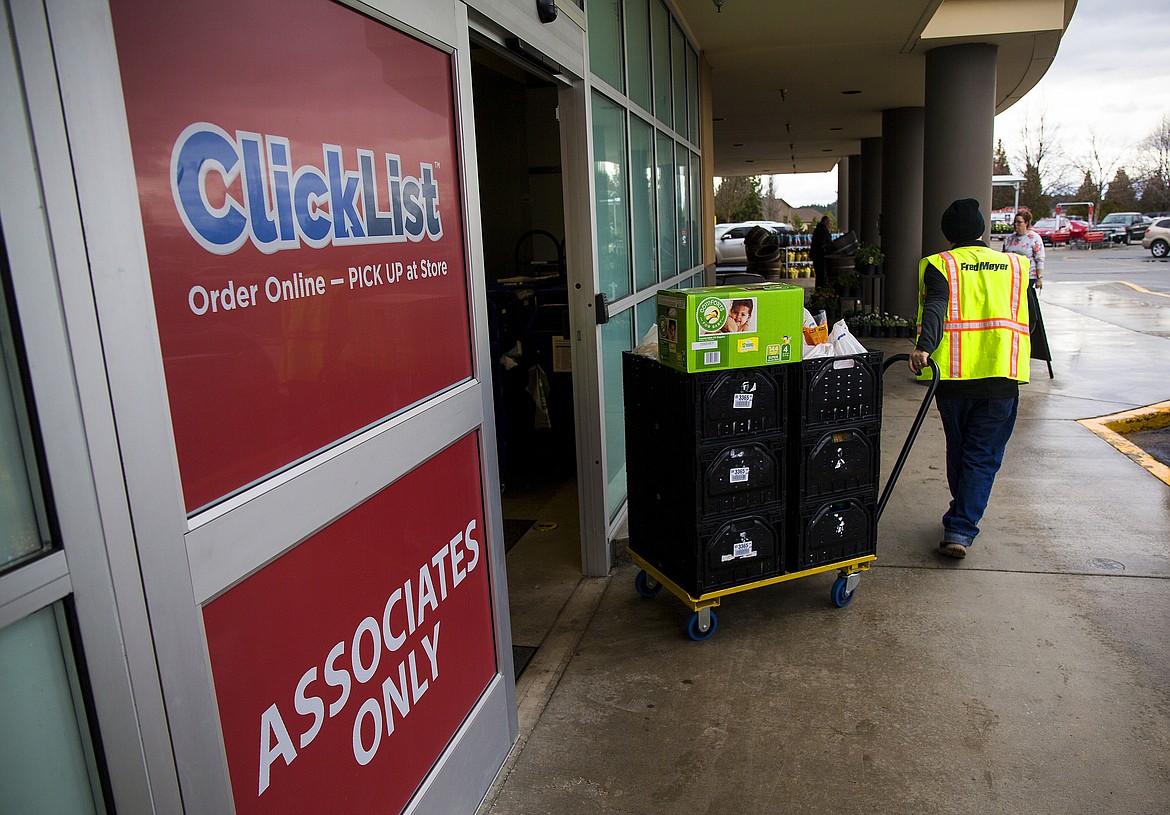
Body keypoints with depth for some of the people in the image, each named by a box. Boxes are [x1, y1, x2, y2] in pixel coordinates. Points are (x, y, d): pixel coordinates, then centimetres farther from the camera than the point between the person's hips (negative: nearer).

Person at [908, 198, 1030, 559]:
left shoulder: (938, 265, 2)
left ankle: (962, 515, 35)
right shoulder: (1016, 265, 14)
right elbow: (1020, 315, 20)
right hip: (1002, 374, 1)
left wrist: (924, 348, -29)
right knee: (983, 456, 4)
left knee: (958, 449, 19)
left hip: (953, 372, 0)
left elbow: (934, 307, -17)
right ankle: (960, 529, -7)